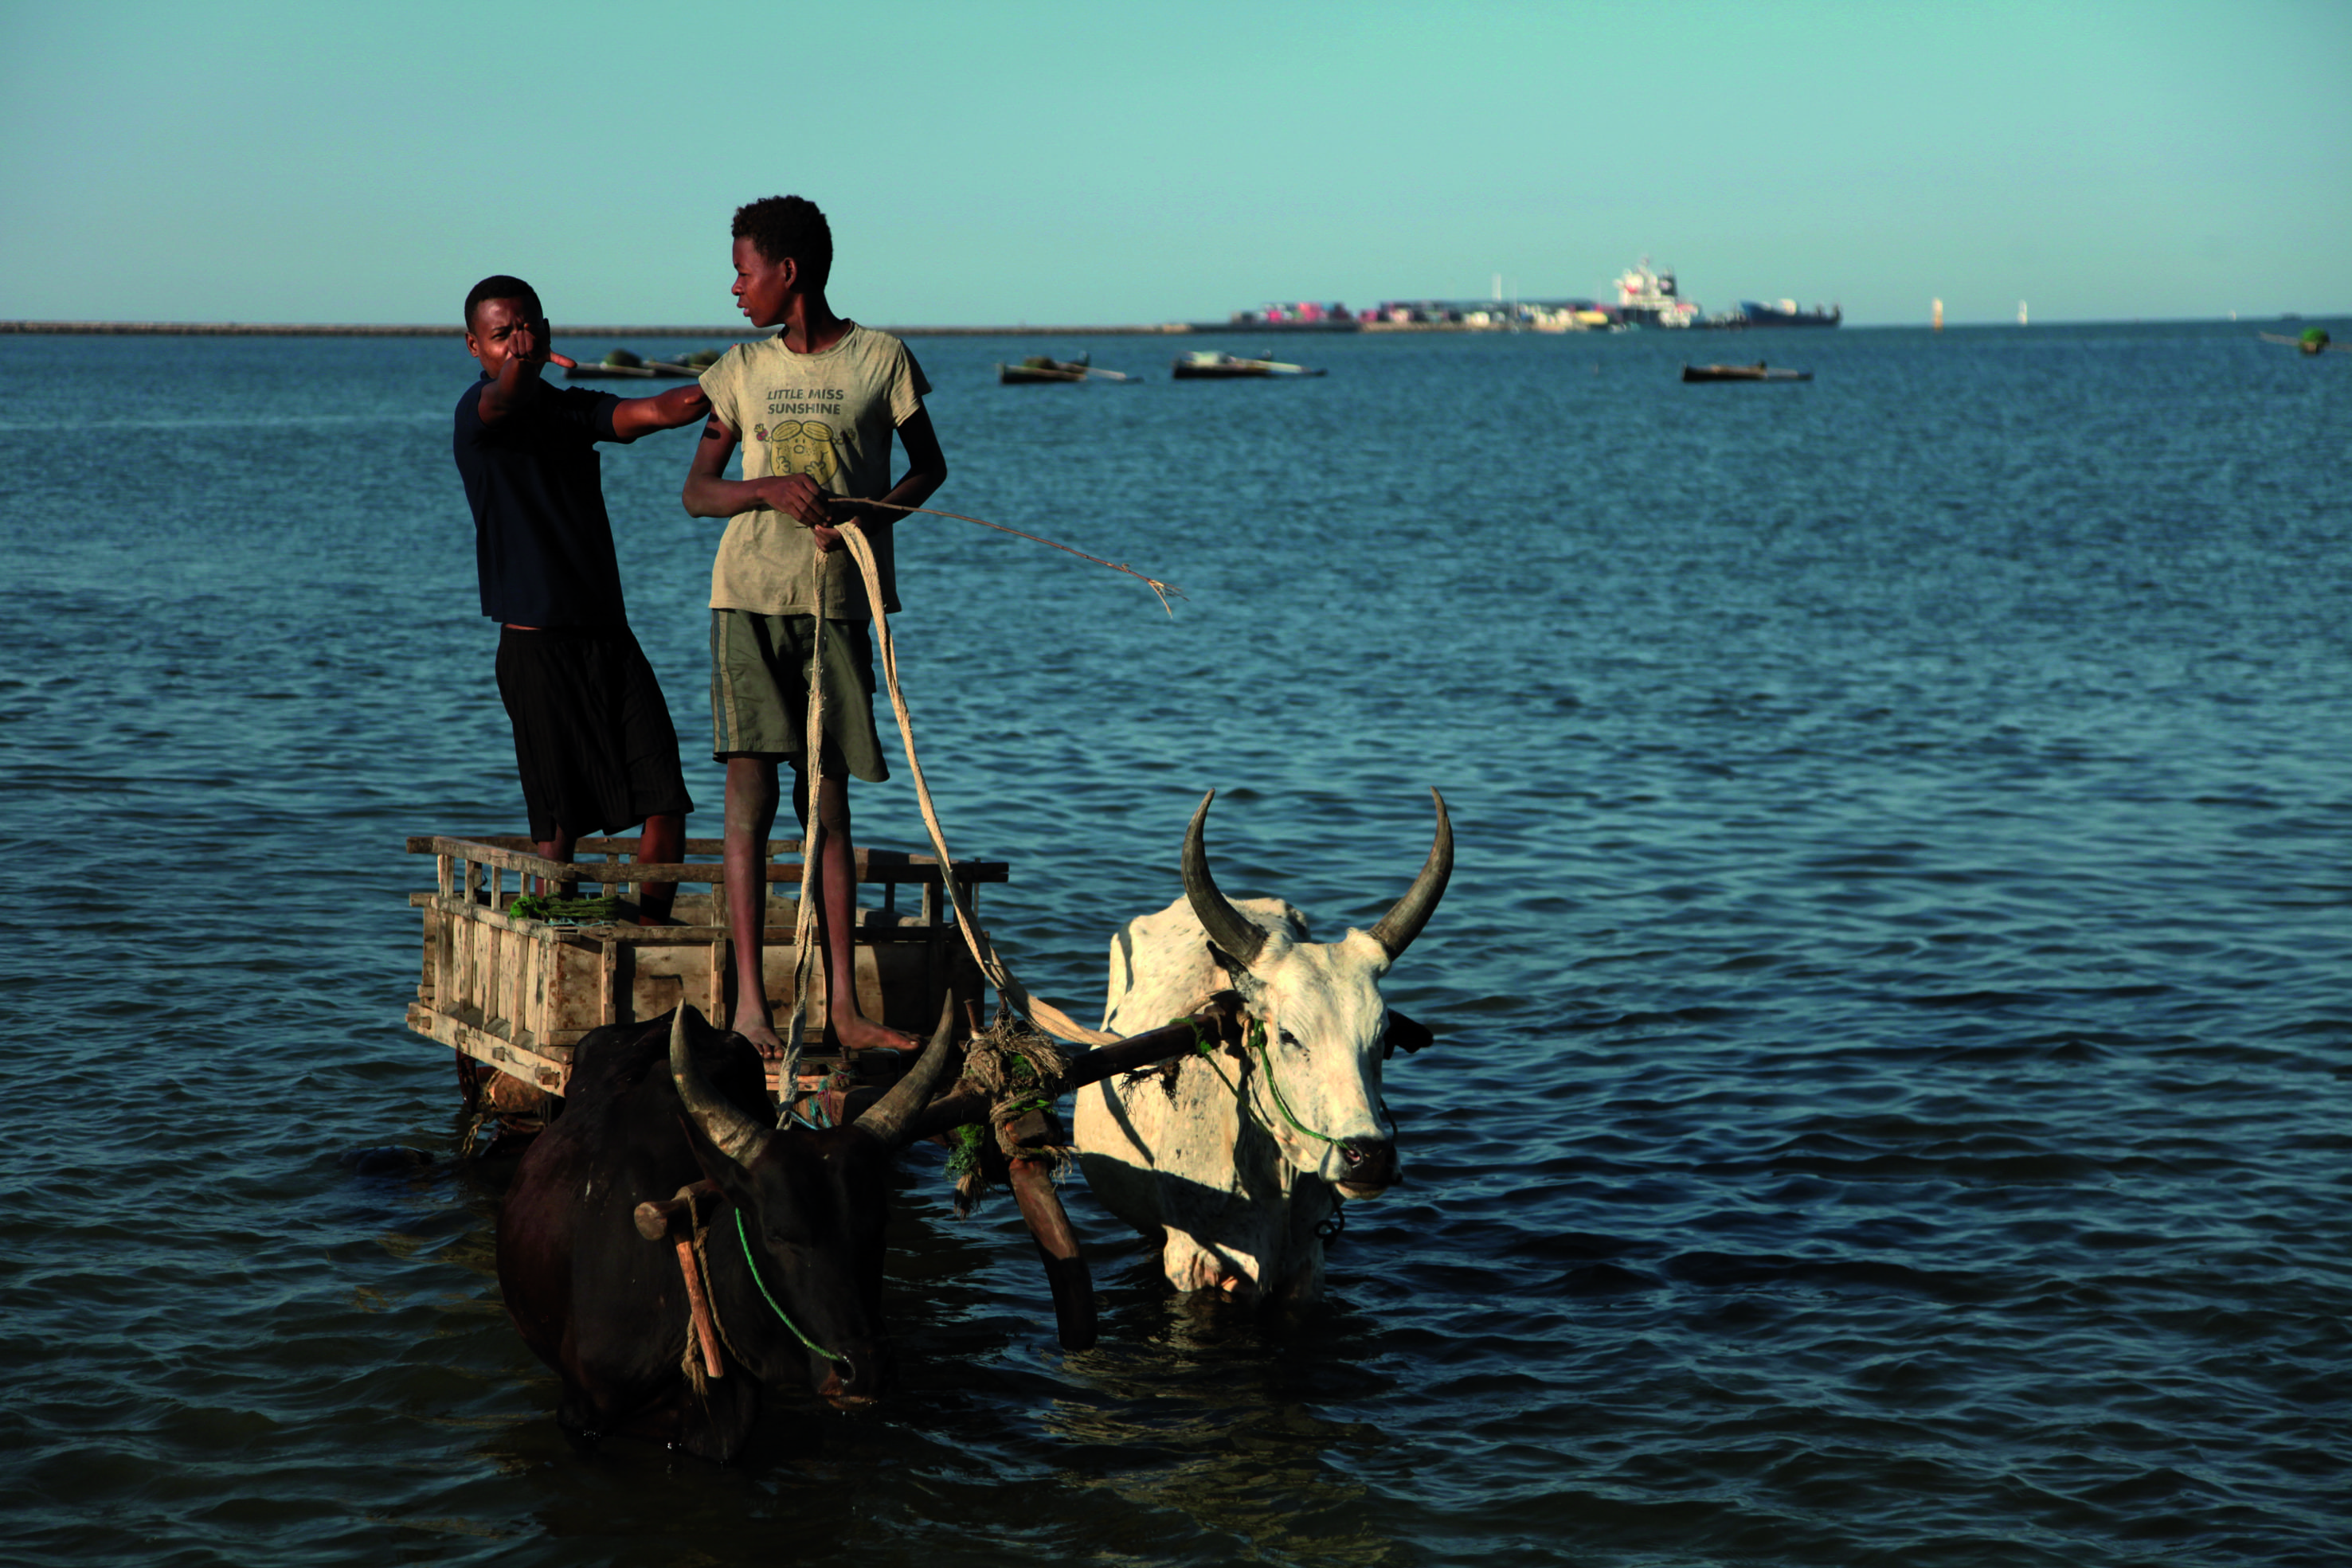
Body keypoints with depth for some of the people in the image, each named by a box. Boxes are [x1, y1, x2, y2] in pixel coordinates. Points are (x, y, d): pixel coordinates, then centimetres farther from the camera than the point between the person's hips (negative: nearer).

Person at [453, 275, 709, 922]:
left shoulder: (576, 408, 14)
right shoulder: (476, 413, -2)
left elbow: (660, 410, -2)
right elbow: (502, 402, -26)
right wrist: (517, 365, -49)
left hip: (608, 633, 6)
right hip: (536, 644, -5)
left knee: (665, 802, -1)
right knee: (560, 822, -6)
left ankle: (651, 933, 12)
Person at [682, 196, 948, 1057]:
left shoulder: (880, 357, 2)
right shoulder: (742, 367, 8)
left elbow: (929, 466, 11)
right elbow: (697, 490, 8)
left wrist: (873, 513, -9)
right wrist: (772, 487, -12)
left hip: (839, 599, -1)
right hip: (749, 596, 1)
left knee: (827, 802, 4)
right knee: (749, 791, -5)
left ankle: (842, 1005, 6)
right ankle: (749, 1004, -5)